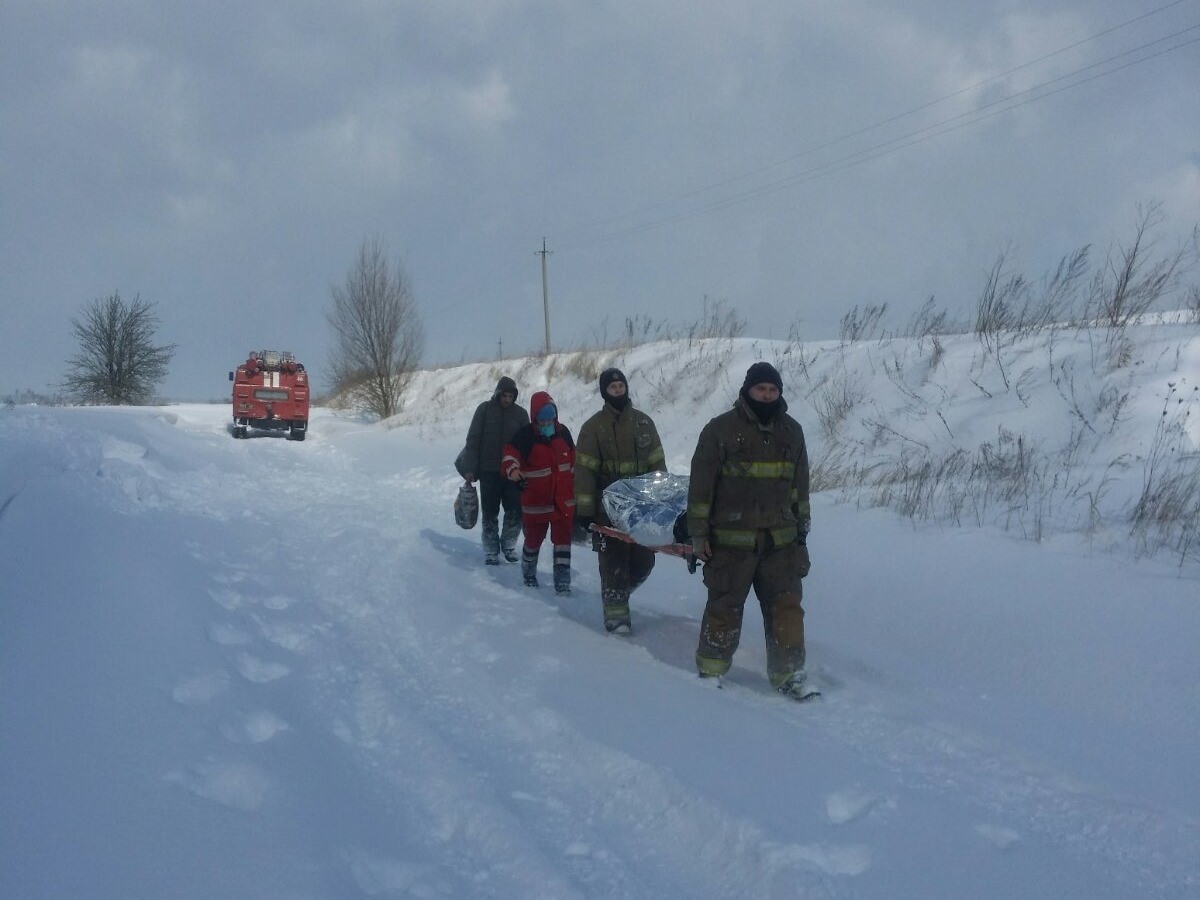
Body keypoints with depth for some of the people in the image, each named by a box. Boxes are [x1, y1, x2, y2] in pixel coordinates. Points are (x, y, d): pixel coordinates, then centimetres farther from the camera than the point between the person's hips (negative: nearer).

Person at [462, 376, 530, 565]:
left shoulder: (520, 413, 4)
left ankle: (508, 545, 21)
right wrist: (470, 469, -6)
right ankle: (491, 550, 14)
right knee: (490, 513, 3)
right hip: (488, 471, -1)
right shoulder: (485, 409, -1)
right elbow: (473, 440, -1)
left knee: (515, 511, 1)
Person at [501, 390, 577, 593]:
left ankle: (562, 580, 6)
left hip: (563, 500, 3)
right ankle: (529, 573, 35)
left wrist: (575, 487, 21)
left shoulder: (563, 432, 5)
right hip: (536, 502, -3)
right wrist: (512, 470, -46)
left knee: (563, 539, 1)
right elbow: (510, 456, -23)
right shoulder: (525, 436, -11)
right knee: (533, 538, 10)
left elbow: (573, 461, 17)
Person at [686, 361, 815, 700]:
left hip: (780, 540, 4)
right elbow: (701, 485, -4)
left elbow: (800, 485, 17)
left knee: (786, 605, 0)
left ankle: (788, 673, 9)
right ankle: (711, 669, 20)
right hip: (731, 540, -4)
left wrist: (801, 530, 16)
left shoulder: (792, 432, 9)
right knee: (725, 605, 5)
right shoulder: (720, 430, -6)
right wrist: (698, 534, -6)